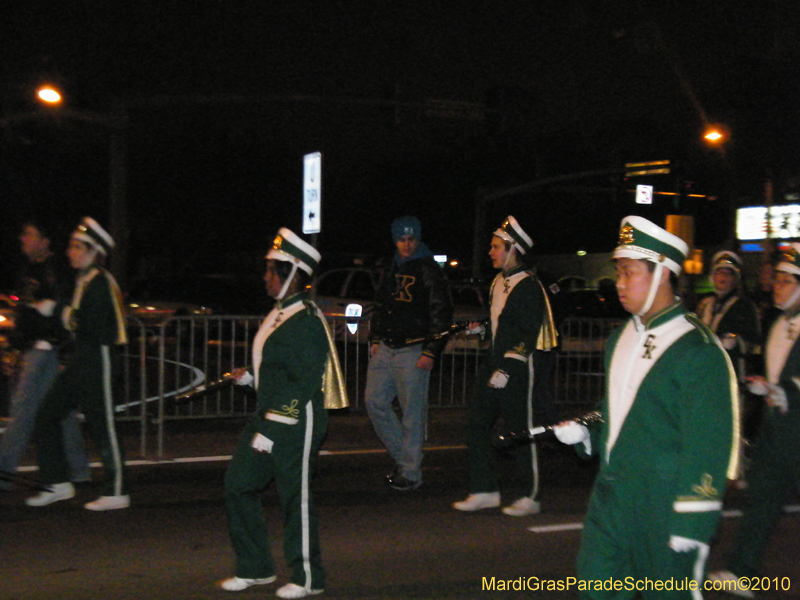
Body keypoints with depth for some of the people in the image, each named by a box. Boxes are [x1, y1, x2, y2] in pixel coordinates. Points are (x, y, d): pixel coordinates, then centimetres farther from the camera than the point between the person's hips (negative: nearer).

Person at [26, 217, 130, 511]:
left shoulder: (99, 282, -14)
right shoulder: (85, 280, 15)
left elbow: (92, 328, -22)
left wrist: (69, 316, -6)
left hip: (99, 361, -10)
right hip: (81, 360, 10)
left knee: (102, 426, -3)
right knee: (46, 416, 9)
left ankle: (117, 492, 7)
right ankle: (59, 484, 17)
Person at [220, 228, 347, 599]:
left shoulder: (306, 322, -17)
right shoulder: (279, 314, 12)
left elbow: (303, 383, -22)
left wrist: (271, 428, -23)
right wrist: (250, 377, 7)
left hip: (297, 422, -10)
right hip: (268, 415, 10)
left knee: (295, 497, 0)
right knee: (238, 484, 11)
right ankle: (255, 568, 24)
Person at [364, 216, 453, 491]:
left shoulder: (428, 271, -6)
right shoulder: (391, 269, 15)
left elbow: (441, 314, -9)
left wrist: (430, 352, -13)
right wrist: (375, 340, 15)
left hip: (413, 351, -7)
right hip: (385, 349, 7)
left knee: (413, 412, -2)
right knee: (374, 401, 5)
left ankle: (411, 472, 7)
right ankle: (402, 457, 20)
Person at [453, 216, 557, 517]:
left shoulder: (528, 286, -12)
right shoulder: (498, 283, 15)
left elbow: (528, 335, -16)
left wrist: (506, 370, -19)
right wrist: (480, 328, 9)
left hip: (518, 368, -9)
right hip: (494, 363, 9)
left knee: (520, 431, -1)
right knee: (478, 425, 6)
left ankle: (528, 497, 10)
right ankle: (484, 491, 14)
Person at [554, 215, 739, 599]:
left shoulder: (698, 351, -15)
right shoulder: (621, 337, 12)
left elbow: (707, 445, -17)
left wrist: (692, 528, -18)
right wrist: (585, 434, 6)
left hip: (662, 509, -7)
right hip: (610, 495, 7)